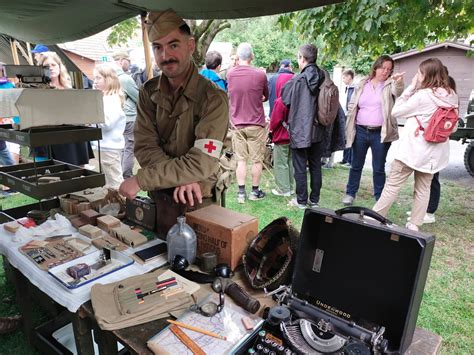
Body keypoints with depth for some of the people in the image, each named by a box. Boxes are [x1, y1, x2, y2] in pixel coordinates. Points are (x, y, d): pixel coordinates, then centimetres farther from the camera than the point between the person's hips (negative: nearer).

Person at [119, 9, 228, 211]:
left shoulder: (214, 99, -15)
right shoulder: (149, 92, 1)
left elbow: (201, 163, -21)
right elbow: (145, 148, -6)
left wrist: (141, 179, -22)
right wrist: (181, 177, -21)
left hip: (199, 203, -3)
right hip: (158, 198, 4)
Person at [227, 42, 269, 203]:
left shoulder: (230, 74, -2)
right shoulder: (260, 74, -10)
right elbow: (266, 97, 5)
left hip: (237, 124, 3)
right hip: (256, 124, -3)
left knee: (241, 159, 9)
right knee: (257, 160, 9)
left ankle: (241, 192, 13)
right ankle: (255, 191, 18)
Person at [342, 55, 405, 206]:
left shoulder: (390, 85, 3)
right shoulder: (362, 84, 9)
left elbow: (398, 92, -20)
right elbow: (352, 106, 11)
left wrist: (399, 82, -41)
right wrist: (350, 127, 1)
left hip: (380, 133, -1)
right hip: (360, 131, 2)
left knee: (379, 168, 6)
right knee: (356, 165, 11)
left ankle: (379, 197, 18)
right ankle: (350, 193, 23)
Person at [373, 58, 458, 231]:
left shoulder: (423, 95, -16)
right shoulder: (452, 96, 6)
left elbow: (395, 111, -8)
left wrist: (410, 87, -6)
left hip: (413, 148, -6)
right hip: (434, 151, 7)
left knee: (392, 185, 0)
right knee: (423, 188, 11)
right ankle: (414, 225, 16)